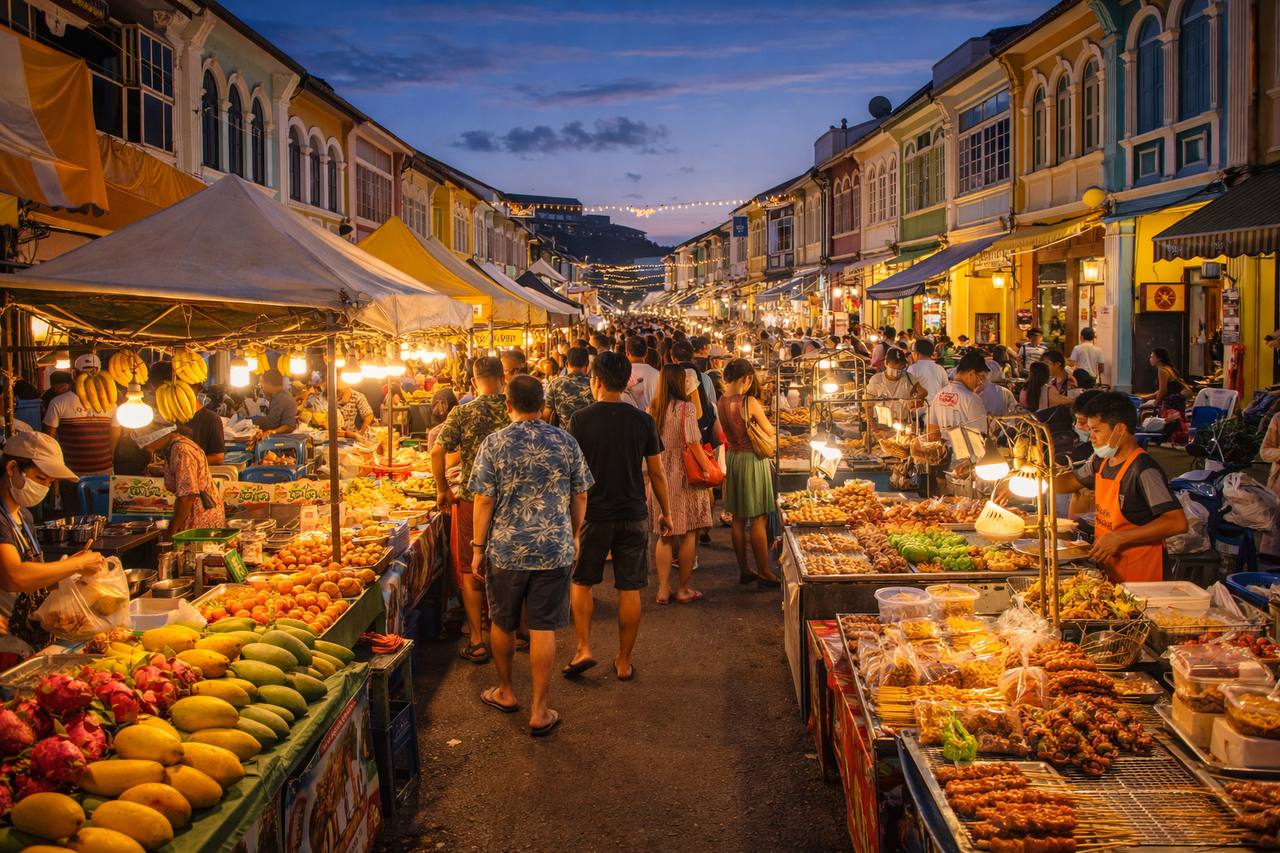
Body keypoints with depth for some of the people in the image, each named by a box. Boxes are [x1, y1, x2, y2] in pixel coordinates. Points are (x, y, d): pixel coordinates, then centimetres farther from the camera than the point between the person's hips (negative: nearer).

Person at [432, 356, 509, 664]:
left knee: (469, 570, 10)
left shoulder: (462, 413, -10)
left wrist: (443, 490, -1)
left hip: (471, 500, -3)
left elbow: (437, 452, -15)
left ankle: (476, 641, 8)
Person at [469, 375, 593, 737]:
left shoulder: (494, 443, -8)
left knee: (503, 624, 19)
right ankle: (539, 712, 9)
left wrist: (478, 548, 1)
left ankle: (505, 692, 35)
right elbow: (580, 496, 4)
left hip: (506, 550, -1)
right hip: (555, 551, 1)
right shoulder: (566, 442, -1)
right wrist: (574, 536, 18)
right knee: (543, 629, 5)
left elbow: (484, 501, -8)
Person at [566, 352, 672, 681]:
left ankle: (583, 649, 8)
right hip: (633, 515, 2)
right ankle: (624, 662, 15)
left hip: (593, 514, -1)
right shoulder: (642, 420, -2)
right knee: (629, 589, 7)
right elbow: (657, 472, 2)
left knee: (581, 582, 17)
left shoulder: (581, 419, -8)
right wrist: (666, 512, 14)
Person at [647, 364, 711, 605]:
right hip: (684, 477, -5)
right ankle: (683, 590, 12)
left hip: (660, 476, 5)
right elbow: (694, 447, -14)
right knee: (688, 535, 6)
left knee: (664, 535, 11)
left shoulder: (652, 410, 4)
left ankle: (663, 590, 12)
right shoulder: (686, 408, -11)